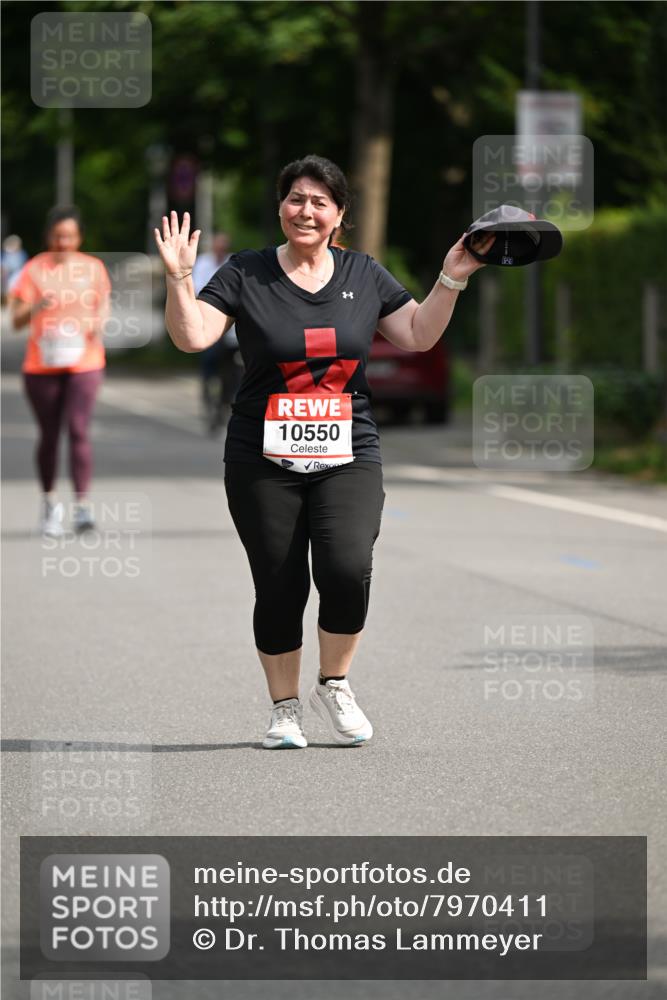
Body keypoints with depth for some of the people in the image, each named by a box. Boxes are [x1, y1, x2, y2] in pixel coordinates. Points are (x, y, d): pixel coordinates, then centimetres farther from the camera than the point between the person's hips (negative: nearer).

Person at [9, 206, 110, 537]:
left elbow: (104, 306, 14)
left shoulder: (93, 268, 4)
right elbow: (17, 320, -5)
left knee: (78, 430, -13)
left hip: (84, 363, 0)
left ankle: (82, 506, -16)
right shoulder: (34, 270, -2)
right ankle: (49, 500, 26)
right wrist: (36, 306, -26)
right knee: (49, 434, 7)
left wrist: (100, 323, -9)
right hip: (42, 365, 0)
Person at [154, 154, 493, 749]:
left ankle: (334, 686, 3)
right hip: (263, 461, -1)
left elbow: (419, 336, 11)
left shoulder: (364, 276, 11)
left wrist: (451, 280, 0)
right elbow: (193, 336, -6)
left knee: (347, 567, -20)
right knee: (279, 588, -1)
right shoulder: (245, 274, 2)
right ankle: (286, 709, 19)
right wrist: (179, 279, -20)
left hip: (348, 459, 1)